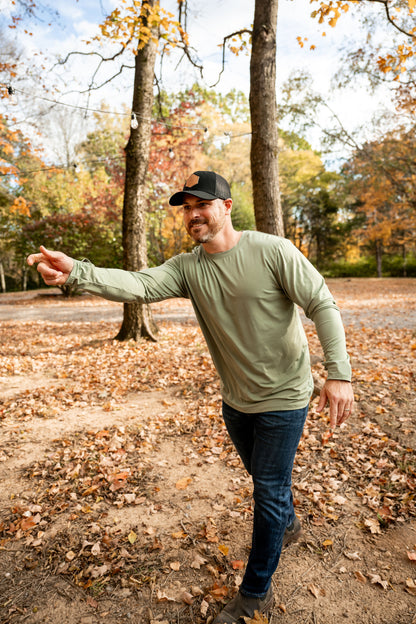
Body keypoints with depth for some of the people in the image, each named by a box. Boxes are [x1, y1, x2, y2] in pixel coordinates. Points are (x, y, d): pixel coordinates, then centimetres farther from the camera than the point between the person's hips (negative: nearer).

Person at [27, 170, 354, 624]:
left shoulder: (272, 251, -19)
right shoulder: (187, 268, -6)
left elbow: (323, 306, -18)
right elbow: (140, 284, -22)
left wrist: (339, 374, -24)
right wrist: (75, 272, -38)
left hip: (283, 398, -5)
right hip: (236, 399, 5)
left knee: (269, 491, 7)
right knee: (263, 477, 27)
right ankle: (287, 524, 59)